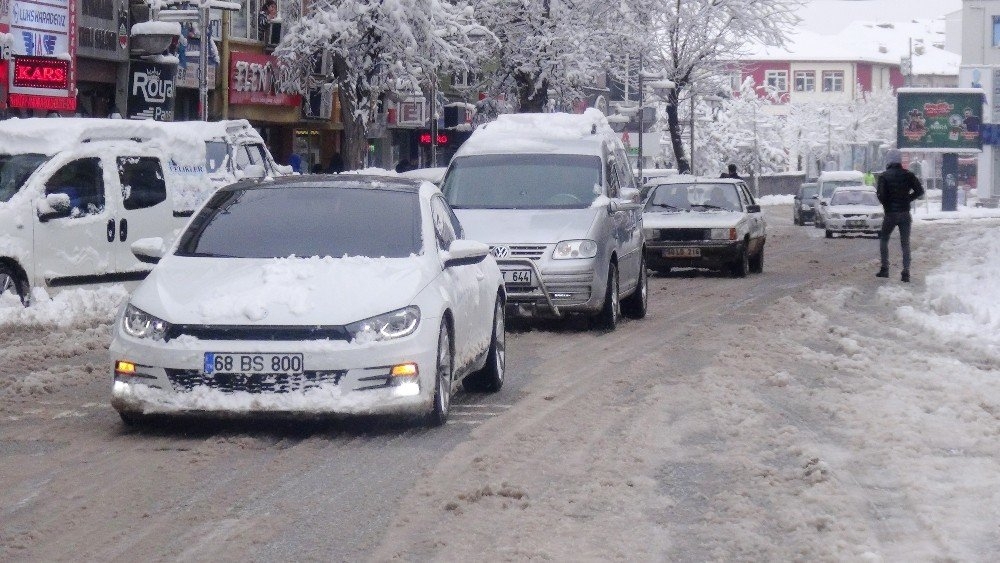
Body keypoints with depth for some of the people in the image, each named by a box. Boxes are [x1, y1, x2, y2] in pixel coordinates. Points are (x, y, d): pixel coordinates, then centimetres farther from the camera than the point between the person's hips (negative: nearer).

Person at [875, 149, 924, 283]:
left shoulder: (884, 176, -7)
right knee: (905, 243, 5)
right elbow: (919, 191, -1)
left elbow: (882, 196, -17)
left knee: (883, 240, 15)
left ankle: (884, 269, 9)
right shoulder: (908, 175, 3)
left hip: (890, 214, -3)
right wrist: (908, 198, 9)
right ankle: (906, 272, -4)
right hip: (905, 214, 3)